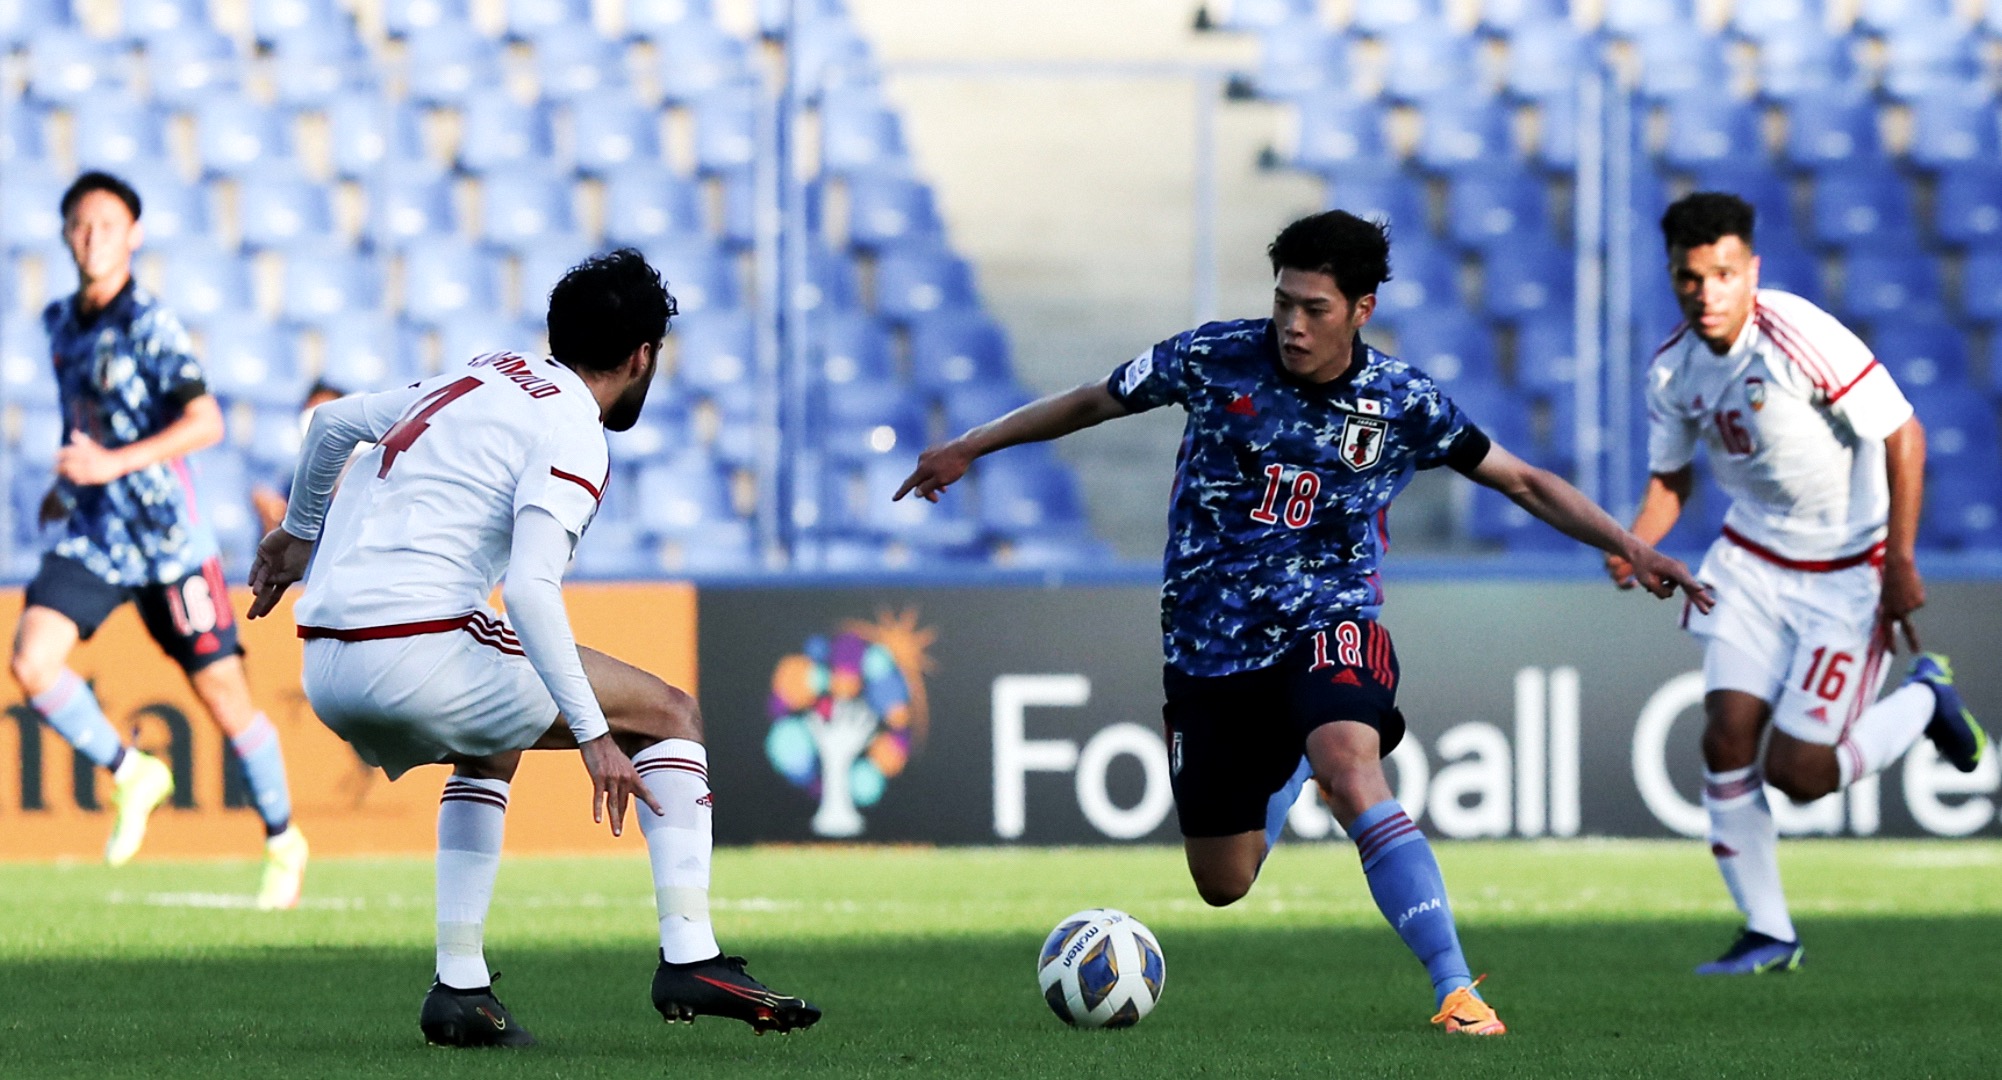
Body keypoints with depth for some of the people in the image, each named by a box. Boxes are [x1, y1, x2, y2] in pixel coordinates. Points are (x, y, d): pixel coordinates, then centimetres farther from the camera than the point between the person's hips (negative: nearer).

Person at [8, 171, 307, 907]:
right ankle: (132, 776, 6)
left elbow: (205, 423, -25)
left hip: (166, 539, -6)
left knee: (223, 693, 1)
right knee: (32, 660, -17)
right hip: (92, 535, 6)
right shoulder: (61, 323, 8)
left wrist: (114, 463, -33)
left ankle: (284, 844, 21)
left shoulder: (148, 325, -14)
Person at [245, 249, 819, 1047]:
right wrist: (593, 734, -17)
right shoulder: (571, 435, -4)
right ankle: (690, 958, -5)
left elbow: (332, 423, 31)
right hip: (417, 646, -8)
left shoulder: (481, 380, 20)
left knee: (491, 751, 36)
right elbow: (529, 589, -18)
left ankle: (460, 989, 24)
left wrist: (298, 533, 48)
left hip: (324, 672, 8)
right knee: (670, 715, 4)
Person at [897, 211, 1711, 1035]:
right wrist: (968, 447, 10)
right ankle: (1291, 767, 48)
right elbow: (1094, 402, 7)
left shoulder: (1402, 402, -7)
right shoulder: (1216, 358, -7)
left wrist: (1628, 546, -8)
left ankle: (1455, 989, -36)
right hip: (1209, 648, 2)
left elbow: (1523, 483, 2)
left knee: (1353, 778, -35)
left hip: (1327, 628, -2)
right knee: (1223, 886, 9)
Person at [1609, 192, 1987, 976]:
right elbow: (1671, 475, 12)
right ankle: (1767, 934, 6)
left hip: (1848, 570, -6)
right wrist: (1634, 545, -9)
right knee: (1727, 736, -9)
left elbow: (1903, 433, -19)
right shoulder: (1673, 371, -4)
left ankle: (1925, 701, 21)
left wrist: (1898, 559, -19)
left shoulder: (1800, 337, -24)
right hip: (1752, 559, 6)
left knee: (1797, 771, -8)